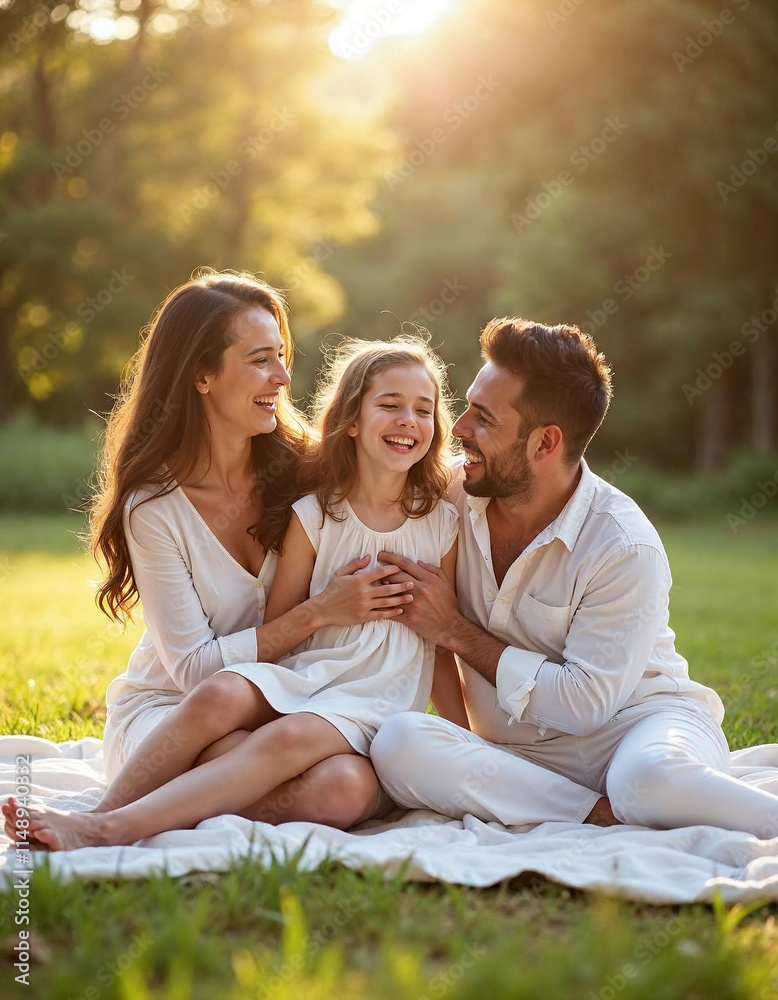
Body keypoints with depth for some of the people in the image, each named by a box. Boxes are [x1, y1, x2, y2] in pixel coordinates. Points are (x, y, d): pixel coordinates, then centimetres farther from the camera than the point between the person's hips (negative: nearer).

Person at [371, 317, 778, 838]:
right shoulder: (451, 494, 0)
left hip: (637, 721, -5)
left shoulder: (626, 549, -15)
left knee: (651, 776, -43)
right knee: (398, 742, -29)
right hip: (522, 752, 5)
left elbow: (584, 703, -18)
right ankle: (613, 814, -25)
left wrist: (457, 632, -14)